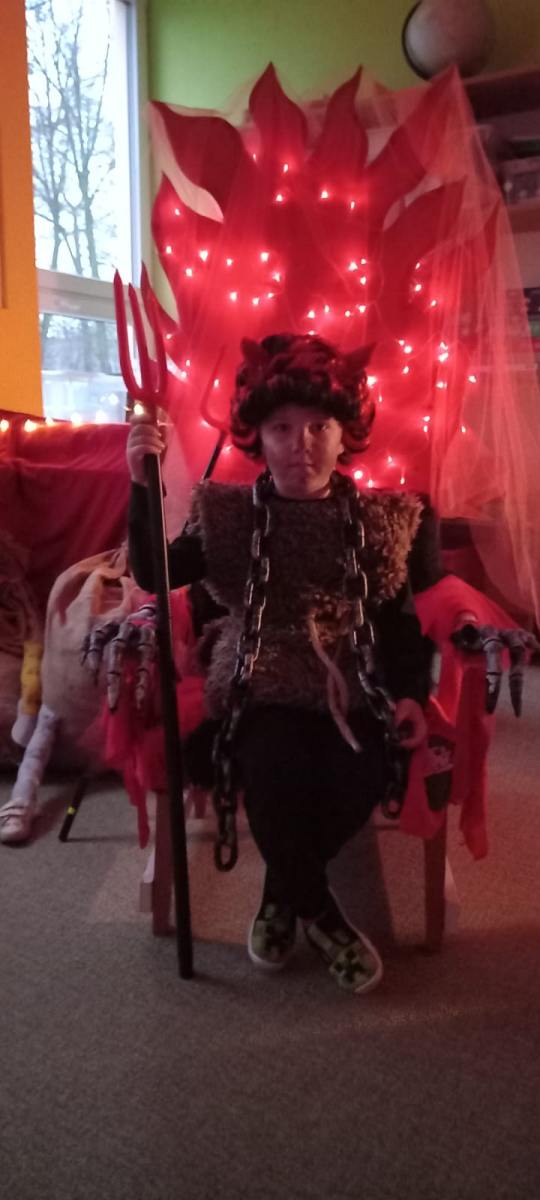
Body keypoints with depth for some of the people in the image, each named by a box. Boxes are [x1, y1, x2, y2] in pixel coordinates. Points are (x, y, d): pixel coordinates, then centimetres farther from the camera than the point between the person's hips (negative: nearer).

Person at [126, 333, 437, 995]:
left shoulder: (374, 518, 6)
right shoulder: (228, 514, 4)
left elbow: (400, 622, 9)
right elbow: (153, 575, -4)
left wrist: (410, 694, -5)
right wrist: (142, 486, -14)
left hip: (351, 691, 2)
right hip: (262, 690, -1)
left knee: (367, 773, -29)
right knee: (276, 768, -33)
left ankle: (284, 892, 2)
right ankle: (318, 910, -2)